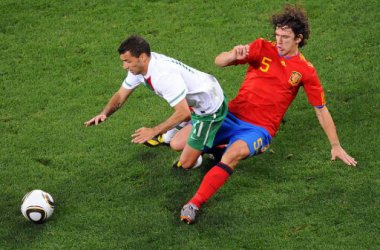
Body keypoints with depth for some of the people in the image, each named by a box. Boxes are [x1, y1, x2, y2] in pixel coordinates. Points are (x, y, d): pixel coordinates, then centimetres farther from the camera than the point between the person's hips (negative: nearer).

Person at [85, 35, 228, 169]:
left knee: (186, 163, -7)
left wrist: (154, 131, -32)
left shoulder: (164, 75, -35)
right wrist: (104, 114, -16)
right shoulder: (139, 65, -8)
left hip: (210, 108, -9)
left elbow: (184, 113, -35)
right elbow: (121, 95, 1)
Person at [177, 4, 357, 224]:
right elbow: (219, 61, -5)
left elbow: (321, 110, 10)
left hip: (259, 129, -3)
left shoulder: (305, 70, 3)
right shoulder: (263, 48, 3)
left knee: (234, 154, -37)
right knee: (178, 143, -11)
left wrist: (336, 146, 8)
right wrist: (235, 55, -29)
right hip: (232, 116, 3)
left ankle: (195, 205, -40)